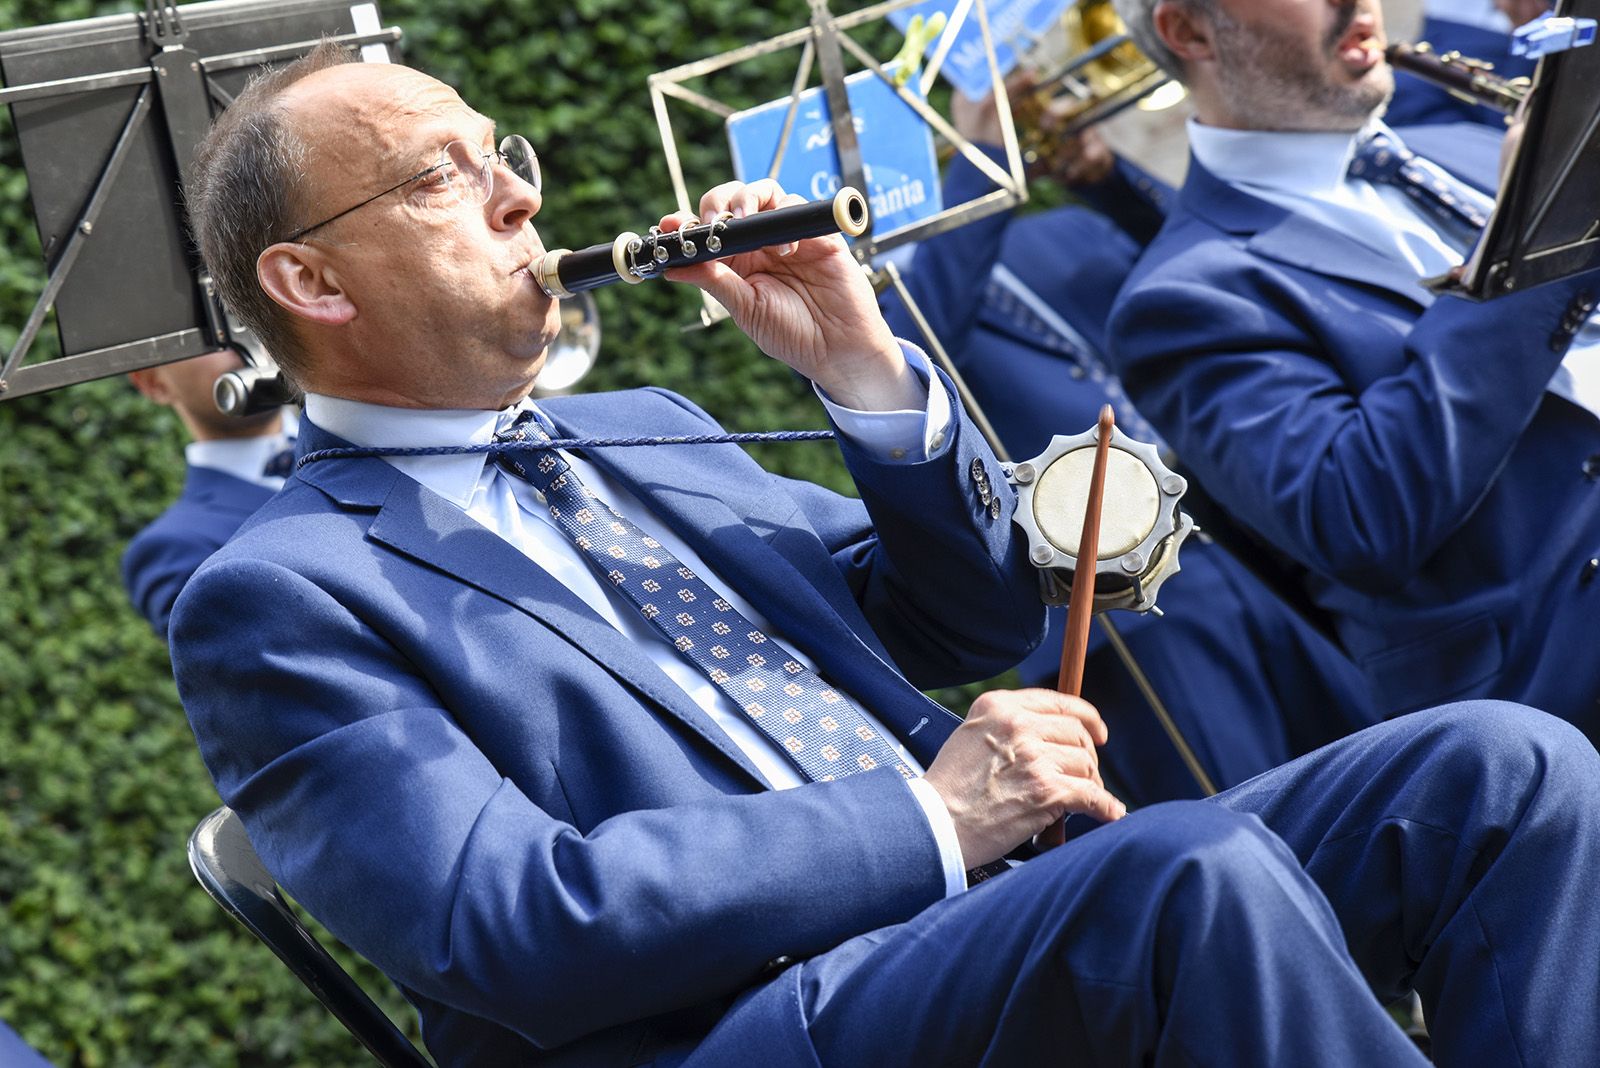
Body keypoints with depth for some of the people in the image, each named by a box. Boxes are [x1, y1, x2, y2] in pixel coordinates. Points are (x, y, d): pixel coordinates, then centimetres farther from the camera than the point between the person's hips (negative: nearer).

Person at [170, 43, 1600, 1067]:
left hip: (1005, 929, 8)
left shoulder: (647, 438, 23)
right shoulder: (277, 601, 0)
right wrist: (928, 816, -15)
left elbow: (979, 618, 25)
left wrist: (862, 368, 7)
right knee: (1194, 868, -34)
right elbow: (506, 929, -14)